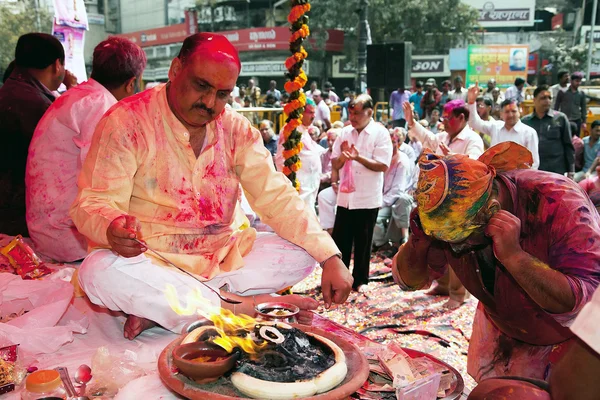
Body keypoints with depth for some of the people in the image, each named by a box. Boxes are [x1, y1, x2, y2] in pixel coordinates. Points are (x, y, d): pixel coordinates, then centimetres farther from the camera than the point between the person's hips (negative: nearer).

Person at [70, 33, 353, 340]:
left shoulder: (236, 130, 2)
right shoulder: (127, 121, -10)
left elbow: (275, 197, -2)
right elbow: (92, 203, -12)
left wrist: (330, 257, -15)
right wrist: (112, 227, -39)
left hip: (224, 257, 5)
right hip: (150, 262, -4)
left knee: (301, 252, -13)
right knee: (98, 271, -33)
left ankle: (159, 307, -20)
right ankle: (240, 307, -24)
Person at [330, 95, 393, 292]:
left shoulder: (380, 133, -6)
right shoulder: (345, 132, 7)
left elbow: (383, 165, -14)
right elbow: (335, 164, 8)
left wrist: (359, 157, -23)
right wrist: (342, 156, -13)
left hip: (367, 198, -4)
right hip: (345, 196, 4)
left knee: (362, 242, 7)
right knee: (340, 239, 8)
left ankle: (360, 280, 22)